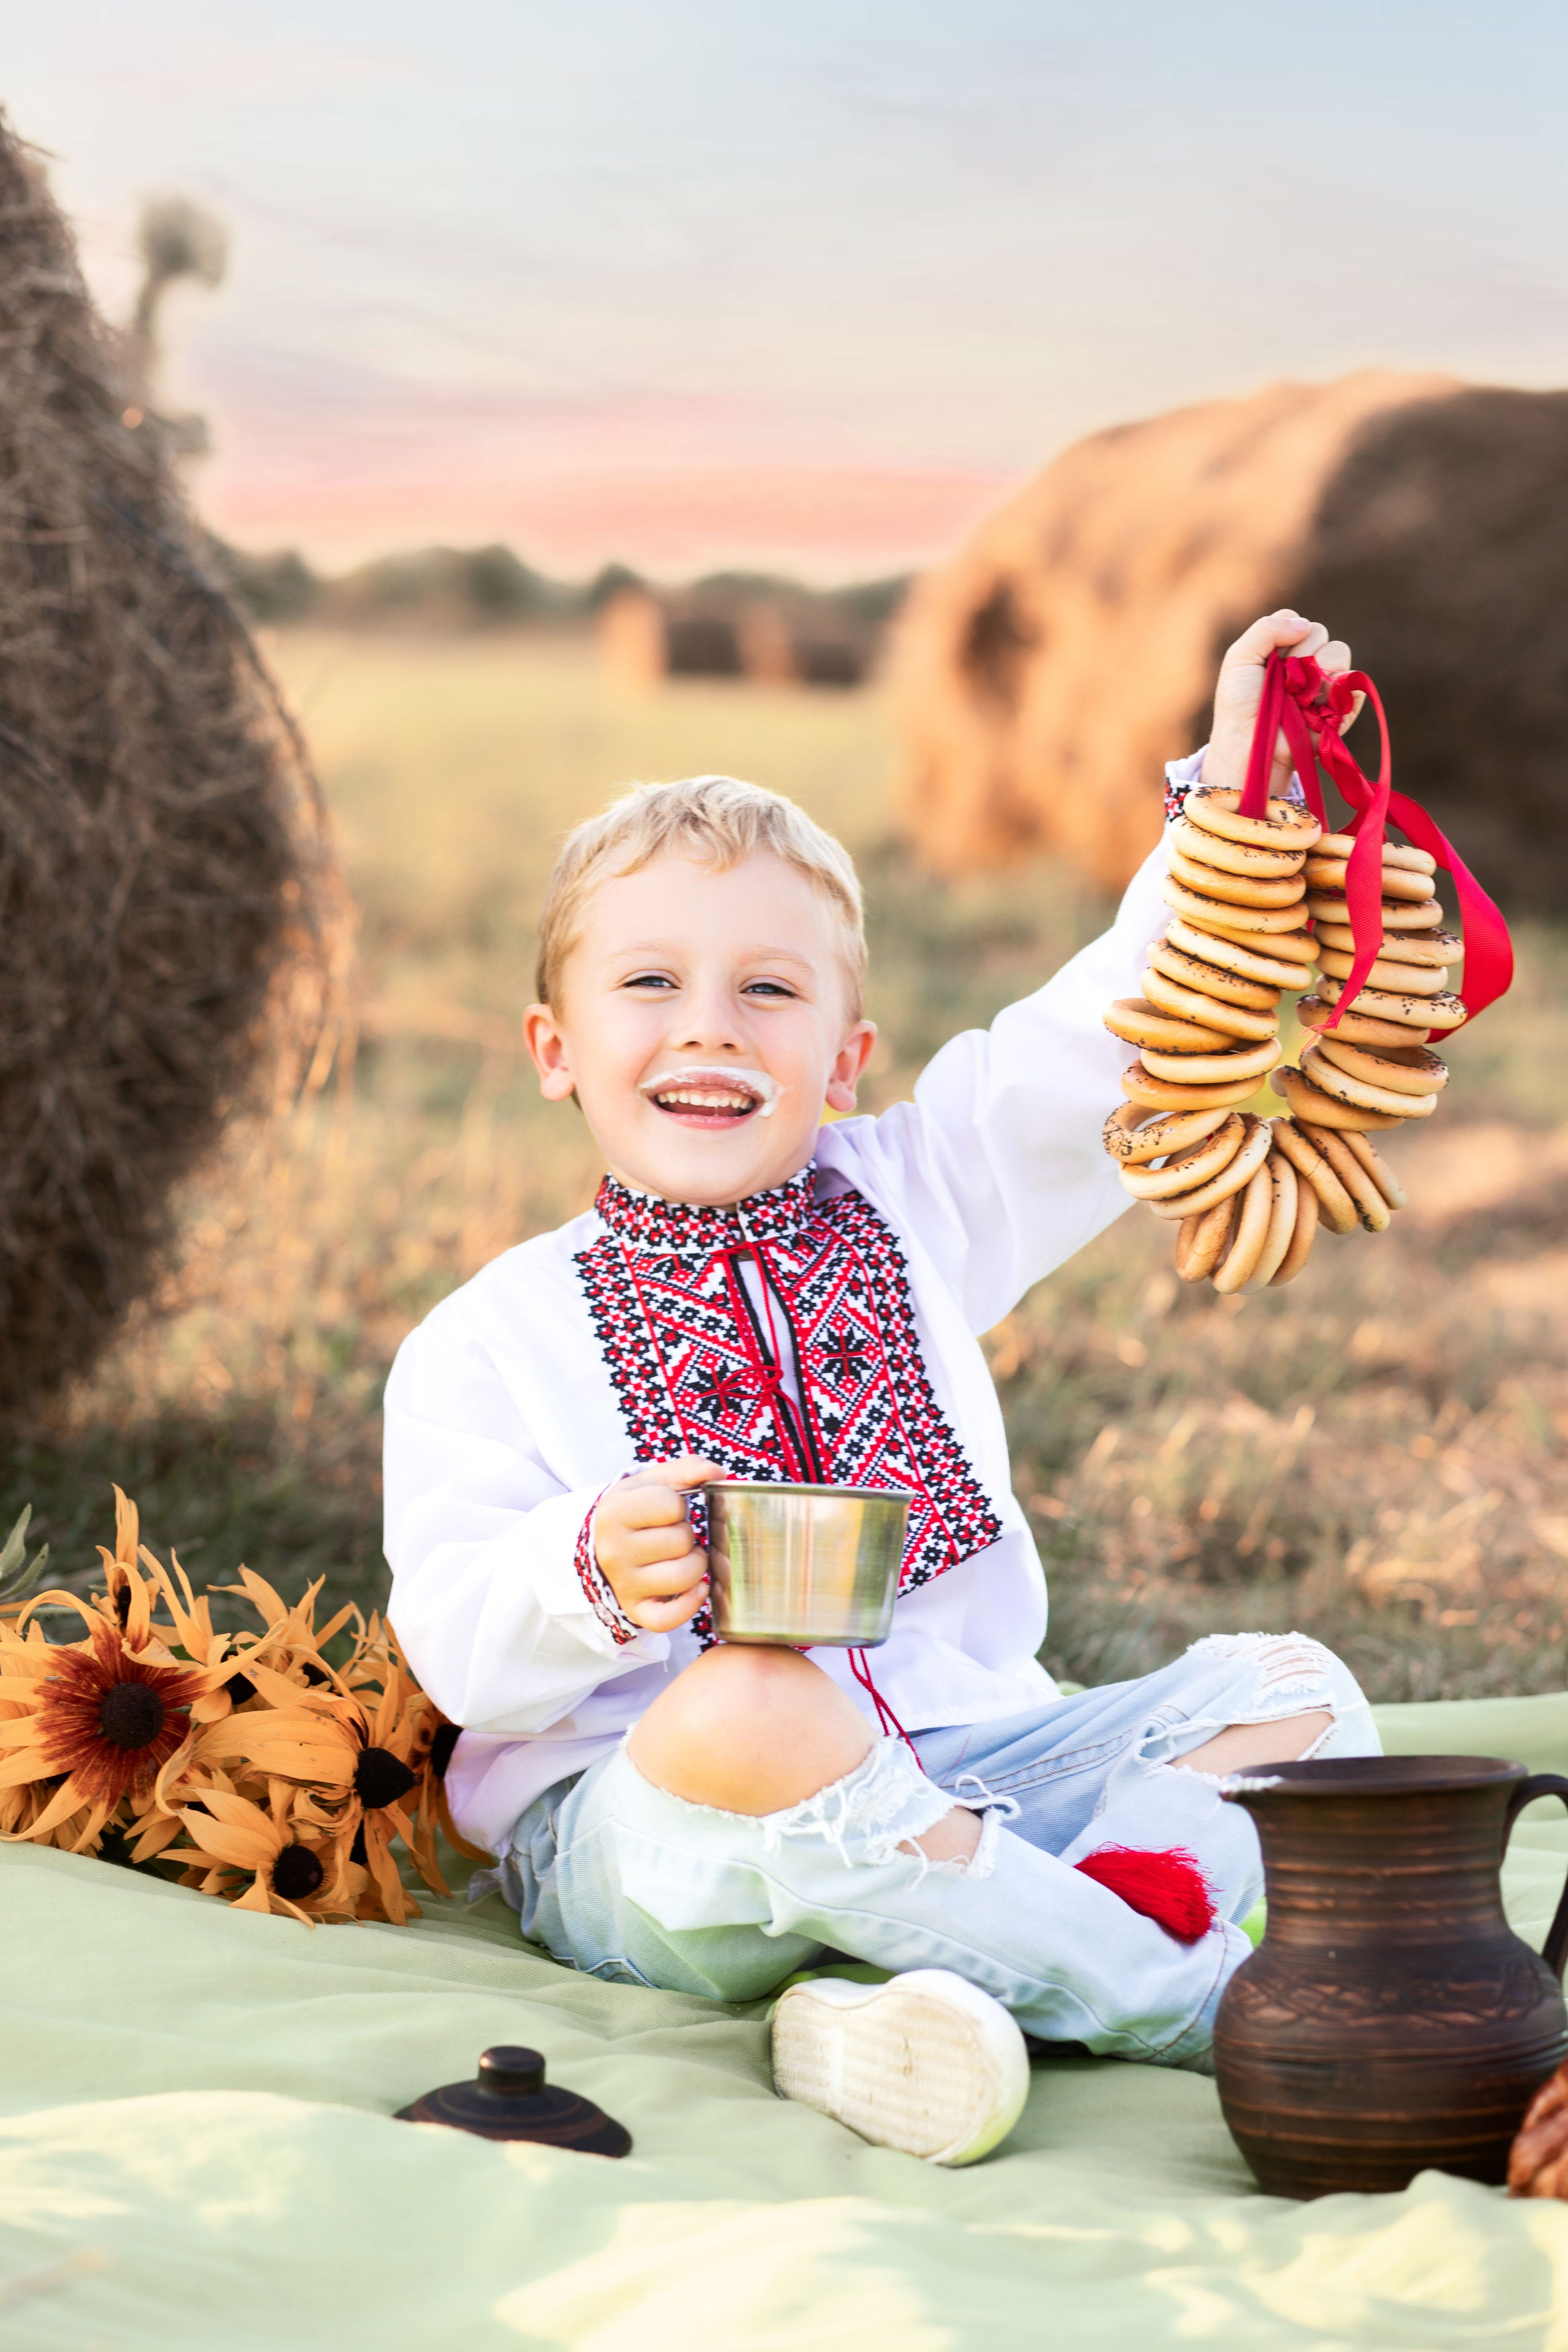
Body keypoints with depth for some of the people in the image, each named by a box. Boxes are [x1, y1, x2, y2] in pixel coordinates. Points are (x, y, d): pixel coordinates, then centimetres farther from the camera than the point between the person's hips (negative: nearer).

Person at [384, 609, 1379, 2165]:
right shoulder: (492, 1339, 2)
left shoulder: (911, 1205, 13)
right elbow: (456, 1642, -6)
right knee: (744, 1709, -39)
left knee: (1287, 1686, -8)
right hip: (630, 1838, -5)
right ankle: (1190, 1994, -29)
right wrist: (597, 1579, -28)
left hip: (967, 1764, 5)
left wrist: (1234, 797, -3)